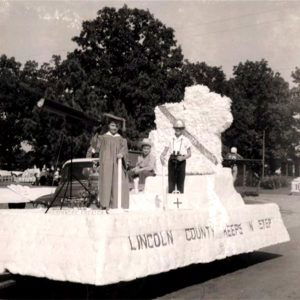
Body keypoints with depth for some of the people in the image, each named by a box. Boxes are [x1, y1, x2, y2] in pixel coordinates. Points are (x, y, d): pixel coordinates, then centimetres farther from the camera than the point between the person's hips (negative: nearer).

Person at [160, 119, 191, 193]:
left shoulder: (185, 140, 4)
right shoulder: (171, 140, 9)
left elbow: (189, 154, 2)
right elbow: (165, 151, 5)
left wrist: (183, 157, -17)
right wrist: (162, 157, -17)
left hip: (181, 162, -2)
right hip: (172, 161, 2)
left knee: (180, 182, -2)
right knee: (171, 181, 1)